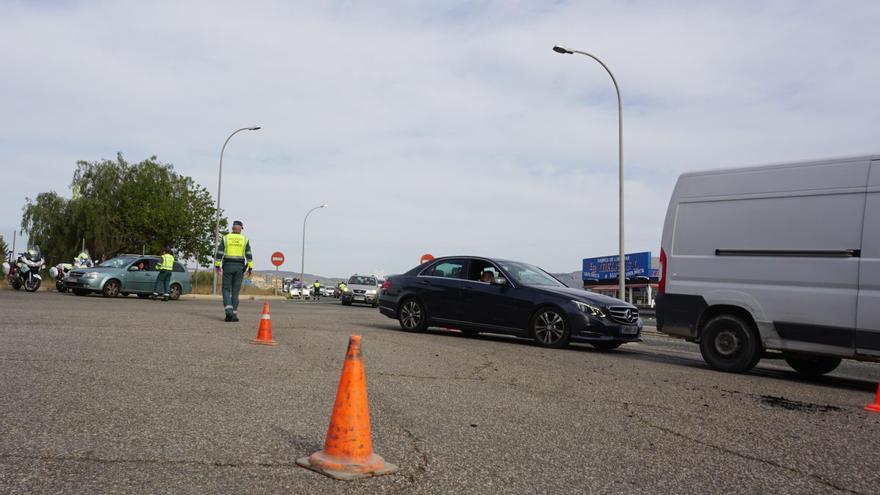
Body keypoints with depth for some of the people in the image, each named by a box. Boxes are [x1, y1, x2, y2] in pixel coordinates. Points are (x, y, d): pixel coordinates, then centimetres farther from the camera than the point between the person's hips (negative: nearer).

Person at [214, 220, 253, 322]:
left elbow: (219, 253, 0)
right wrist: (250, 268, -3)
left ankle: (229, 312, -15)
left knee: (226, 290, 4)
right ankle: (234, 315, 3)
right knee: (235, 291, 6)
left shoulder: (225, 238, 3)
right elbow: (249, 255, -4)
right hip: (239, 267, 1)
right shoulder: (245, 240, 3)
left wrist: (217, 265, 6)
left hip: (228, 266, -1)